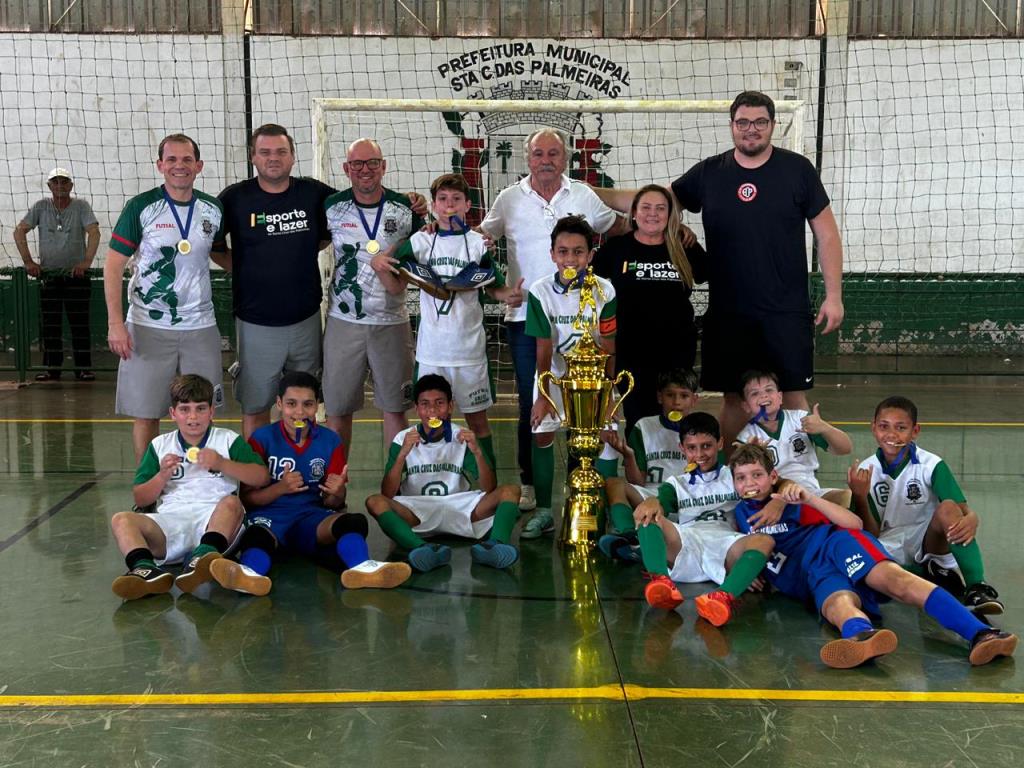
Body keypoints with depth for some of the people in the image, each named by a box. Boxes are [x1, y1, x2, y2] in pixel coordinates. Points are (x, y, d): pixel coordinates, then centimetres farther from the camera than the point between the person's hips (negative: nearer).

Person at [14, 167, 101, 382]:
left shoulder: (81, 206, -1)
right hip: (48, 274, 2)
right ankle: (52, 368, 12)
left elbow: (94, 232, -13)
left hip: (76, 274, -2)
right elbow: (19, 231, 1)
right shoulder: (41, 206, 4)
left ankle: (83, 368, 5)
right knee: (50, 324, 5)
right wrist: (28, 261, -9)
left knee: (80, 323, -1)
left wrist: (87, 261, -25)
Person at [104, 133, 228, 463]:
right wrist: (115, 322, -13)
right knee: (145, 414, 3)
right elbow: (114, 264, -5)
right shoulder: (141, 207, -5)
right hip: (149, 327, -3)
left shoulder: (213, 209, 5)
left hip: (200, 326, 3)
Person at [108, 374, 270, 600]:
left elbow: (262, 477, 1)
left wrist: (223, 464, -10)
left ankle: (205, 554, -60)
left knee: (232, 502, -33)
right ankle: (146, 569, -51)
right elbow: (140, 500, 18)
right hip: (170, 521, 2)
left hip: (214, 522, -2)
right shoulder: (160, 445, 21)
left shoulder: (228, 440, 15)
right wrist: (162, 476, 0)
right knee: (121, 520, -23)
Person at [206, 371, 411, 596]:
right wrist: (280, 488, -17)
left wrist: (337, 493, -14)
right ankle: (249, 573, -68)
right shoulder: (262, 438, 4)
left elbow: (332, 504, 11)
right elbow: (246, 498, 1)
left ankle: (362, 568, -54)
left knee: (355, 521, -26)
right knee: (258, 535, -37)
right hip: (269, 516, -2)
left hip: (311, 516, 3)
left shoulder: (331, 442, 10)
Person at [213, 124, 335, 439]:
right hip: (256, 321, -2)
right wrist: (240, 267, 0)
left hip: (306, 318, 2)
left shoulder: (314, 193, -1)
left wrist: (303, 251, 5)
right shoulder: (235, 198, -4)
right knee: (254, 406, 6)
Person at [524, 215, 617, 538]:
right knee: (542, 435, -3)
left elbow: (608, 348, -13)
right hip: (554, 373, 0)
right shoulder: (541, 292, -18)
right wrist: (543, 395, -11)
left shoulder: (605, 291, -19)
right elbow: (543, 349, -13)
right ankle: (543, 512, 9)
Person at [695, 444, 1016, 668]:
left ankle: (979, 634, -55)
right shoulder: (742, 513, 26)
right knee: (837, 603, -36)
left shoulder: (792, 501, 16)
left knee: (892, 576, -33)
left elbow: (854, 523, 5)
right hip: (810, 578, 1)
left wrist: (808, 498, -9)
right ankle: (863, 636, -75)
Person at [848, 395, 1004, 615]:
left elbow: (966, 510, -14)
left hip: (930, 545, -1)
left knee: (948, 508, -31)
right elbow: (871, 534, -2)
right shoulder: (865, 471, -4)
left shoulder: (931, 465, -9)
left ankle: (976, 587, -27)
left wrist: (971, 520, -39)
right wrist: (860, 498, -20)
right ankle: (933, 575, -14)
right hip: (890, 551, 1)